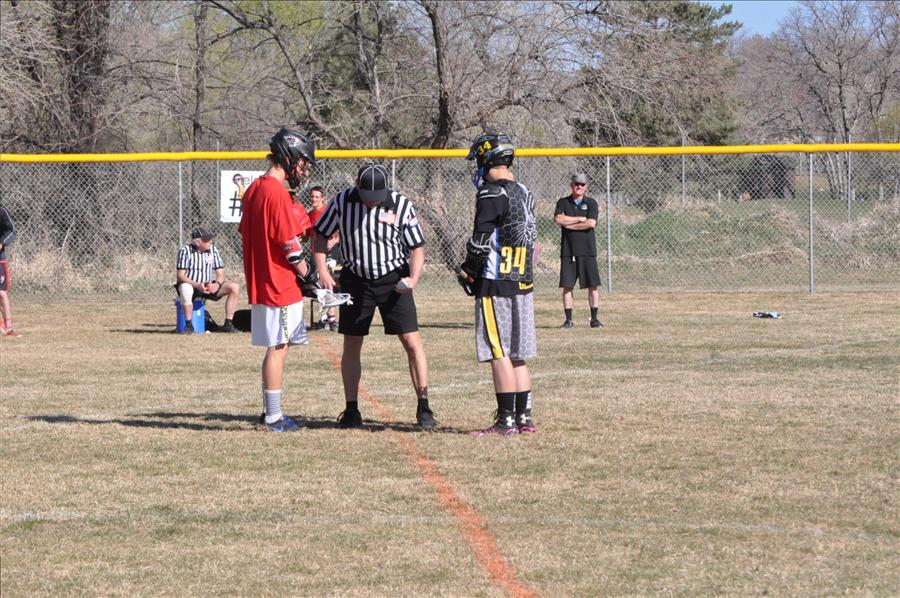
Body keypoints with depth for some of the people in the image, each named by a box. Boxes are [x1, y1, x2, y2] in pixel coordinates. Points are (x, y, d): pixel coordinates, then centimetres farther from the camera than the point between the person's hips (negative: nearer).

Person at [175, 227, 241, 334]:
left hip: (209, 286, 5)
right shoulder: (185, 251, -10)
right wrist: (197, 285, -30)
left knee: (235, 287, -14)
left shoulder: (213, 250, 3)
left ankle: (228, 324, -14)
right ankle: (188, 325, -28)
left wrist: (217, 284, -20)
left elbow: (220, 274, 3)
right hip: (190, 285, -5)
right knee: (186, 289, -41)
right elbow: (180, 275, -16)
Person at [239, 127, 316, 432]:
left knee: (277, 348, 15)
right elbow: (290, 245, -18)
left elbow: (245, 233, 18)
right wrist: (305, 272, -4)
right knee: (278, 348, -4)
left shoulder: (253, 189, 12)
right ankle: (274, 417, -1)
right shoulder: (277, 192, -17)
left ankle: (273, 413, 19)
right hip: (281, 285, -9)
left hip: (259, 283, 9)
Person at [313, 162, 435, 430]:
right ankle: (351, 410, 15)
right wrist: (322, 272, -10)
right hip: (355, 280, 2)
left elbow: (417, 247, -5)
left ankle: (423, 408, -2)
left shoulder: (402, 205, -11)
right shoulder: (342, 202, -8)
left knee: (412, 342, -8)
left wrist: (413, 278, -23)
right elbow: (320, 236, 3)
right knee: (351, 346, 5)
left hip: (394, 280, -2)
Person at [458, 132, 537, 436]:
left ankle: (506, 420, -6)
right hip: (523, 284, 8)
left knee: (499, 353, -5)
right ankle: (524, 418, 14)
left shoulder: (492, 194, -13)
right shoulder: (524, 193, 13)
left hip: (496, 285, -8)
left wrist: (467, 270, 1)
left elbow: (481, 241, -17)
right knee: (517, 354, 13)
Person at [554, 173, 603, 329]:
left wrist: (569, 224, -8)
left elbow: (591, 223, -11)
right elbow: (558, 219, -11)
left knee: (592, 285, -2)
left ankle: (594, 318, 3)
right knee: (567, 286, 0)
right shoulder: (563, 202, 8)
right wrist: (581, 219, -9)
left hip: (587, 250, -1)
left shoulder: (591, 203, 5)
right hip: (568, 250, 1)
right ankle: (569, 320, 5)